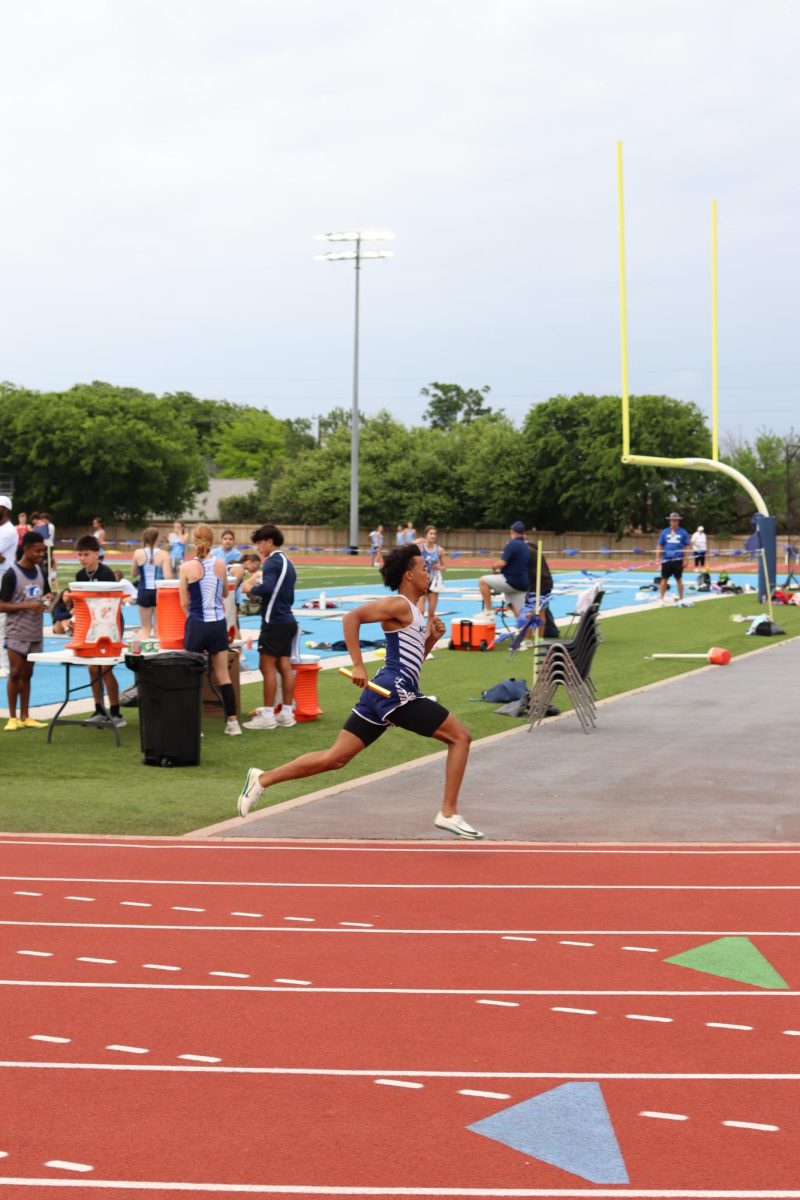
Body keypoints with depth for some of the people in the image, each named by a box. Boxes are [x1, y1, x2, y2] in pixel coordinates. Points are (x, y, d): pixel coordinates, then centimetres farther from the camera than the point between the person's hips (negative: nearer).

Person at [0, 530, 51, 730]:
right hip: (17, 633, -5)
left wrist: (47, 599, -2)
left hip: (35, 633, 5)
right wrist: (27, 605, -21)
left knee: (27, 674, 9)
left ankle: (25, 717, 13)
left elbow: (45, 594, 22)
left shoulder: (40, 572, 7)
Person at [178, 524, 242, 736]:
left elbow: (184, 603, -4)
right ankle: (232, 722, 13)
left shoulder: (187, 568, -9)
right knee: (223, 675, 11)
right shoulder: (221, 564, 0)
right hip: (219, 623, 3)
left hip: (197, 624, -3)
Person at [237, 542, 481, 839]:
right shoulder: (399, 605, -8)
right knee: (460, 737, -5)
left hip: (381, 693, 10)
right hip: (395, 691, -10)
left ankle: (263, 779, 7)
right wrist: (358, 666, -22)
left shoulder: (413, 611, 22)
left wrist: (432, 638, 11)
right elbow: (352, 617, -18)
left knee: (335, 757, 8)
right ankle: (448, 813, -6)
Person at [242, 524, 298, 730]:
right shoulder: (287, 563, 18)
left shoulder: (272, 562, -12)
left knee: (267, 667, -5)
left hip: (274, 622, -9)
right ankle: (286, 713, 9)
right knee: (285, 667, 8)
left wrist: (250, 589, -12)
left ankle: (267, 715, -4)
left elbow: (267, 587, -30)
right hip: (288, 621, 9)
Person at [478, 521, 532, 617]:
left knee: (483, 581, -1)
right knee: (519, 614, 11)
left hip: (511, 581, -8)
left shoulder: (512, 544, -12)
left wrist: (494, 567, 2)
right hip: (523, 584, 8)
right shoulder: (526, 547, 15)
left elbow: (502, 563, -19)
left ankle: (488, 612, -4)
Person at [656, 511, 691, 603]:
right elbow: (659, 546, 9)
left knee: (679, 579, 5)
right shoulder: (664, 532, 7)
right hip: (666, 560, 1)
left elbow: (686, 547, 5)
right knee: (664, 579, 3)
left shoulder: (683, 533, 4)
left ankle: (680, 599, 13)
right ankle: (661, 598, 9)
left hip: (678, 560, -1)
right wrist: (657, 559, 3)